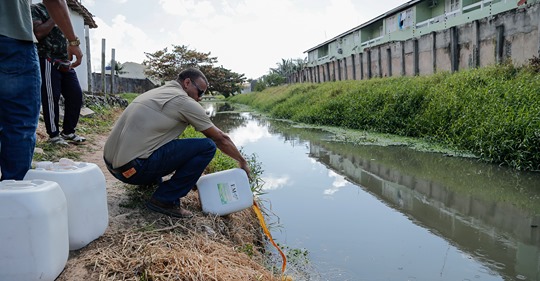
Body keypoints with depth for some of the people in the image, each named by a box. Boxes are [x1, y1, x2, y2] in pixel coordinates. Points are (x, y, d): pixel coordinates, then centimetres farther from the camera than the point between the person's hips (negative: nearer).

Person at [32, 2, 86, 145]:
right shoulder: (36, 9, -1)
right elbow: (39, 33, -17)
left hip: (65, 63, 7)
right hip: (48, 61, -7)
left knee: (76, 95, 3)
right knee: (51, 98, -5)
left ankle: (68, 131, 14)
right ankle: (54, 135, 5)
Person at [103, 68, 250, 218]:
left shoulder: (156, 92, 19)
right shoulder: (184, 102, -5)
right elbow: (220, 138, 1)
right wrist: (242, 161, 16)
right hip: (134, 168, -9)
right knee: (207, 146, -9)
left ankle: (152, 181, 20)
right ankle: (164, 199, -6)